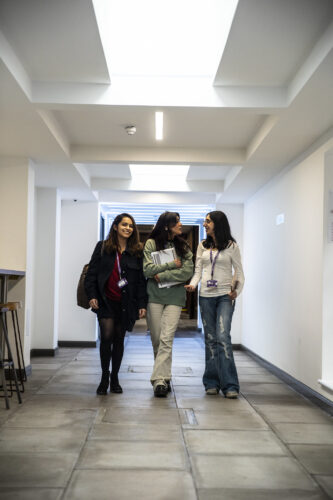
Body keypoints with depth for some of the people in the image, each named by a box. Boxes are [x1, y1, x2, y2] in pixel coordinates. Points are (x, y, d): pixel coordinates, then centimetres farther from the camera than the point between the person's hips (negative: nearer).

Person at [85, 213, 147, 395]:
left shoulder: (137, 251, 5)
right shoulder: (102, 247, 4)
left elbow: (141, 279, 5)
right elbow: (92, 272, 4)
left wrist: (142, 304, 0)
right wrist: (91, 295, -6)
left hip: (125, 303, 1)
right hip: (106, 301, -1)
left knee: (119, 339, 8)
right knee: (107, 337, -12)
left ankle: (114, 378, 22)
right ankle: (104, 377, 5)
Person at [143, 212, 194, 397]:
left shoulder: (183, 246, 8)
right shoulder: (151, 243, 4)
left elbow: (188, 272, -4)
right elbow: (147, 269, -7)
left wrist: (162, 275, -9)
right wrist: (172, 265, -8)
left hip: (175, 297, 0)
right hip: (154, 296, 0)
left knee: (166, 339, -12)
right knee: (156, 339, 5)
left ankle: (160, 379, -15)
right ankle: (164, 377, 20)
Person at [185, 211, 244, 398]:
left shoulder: (231, 246, 1)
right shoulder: (203, 246, 13)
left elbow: (239, 272, 3)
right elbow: (198, 270, 11)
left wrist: (237, 291, -14)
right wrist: (193, 285, -9)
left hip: (225, 296, -4)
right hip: (206, 296, 4)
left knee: (223, 336, -15)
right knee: (210, 338, 5)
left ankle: (230, 385, -12)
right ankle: (212, 383, 12)